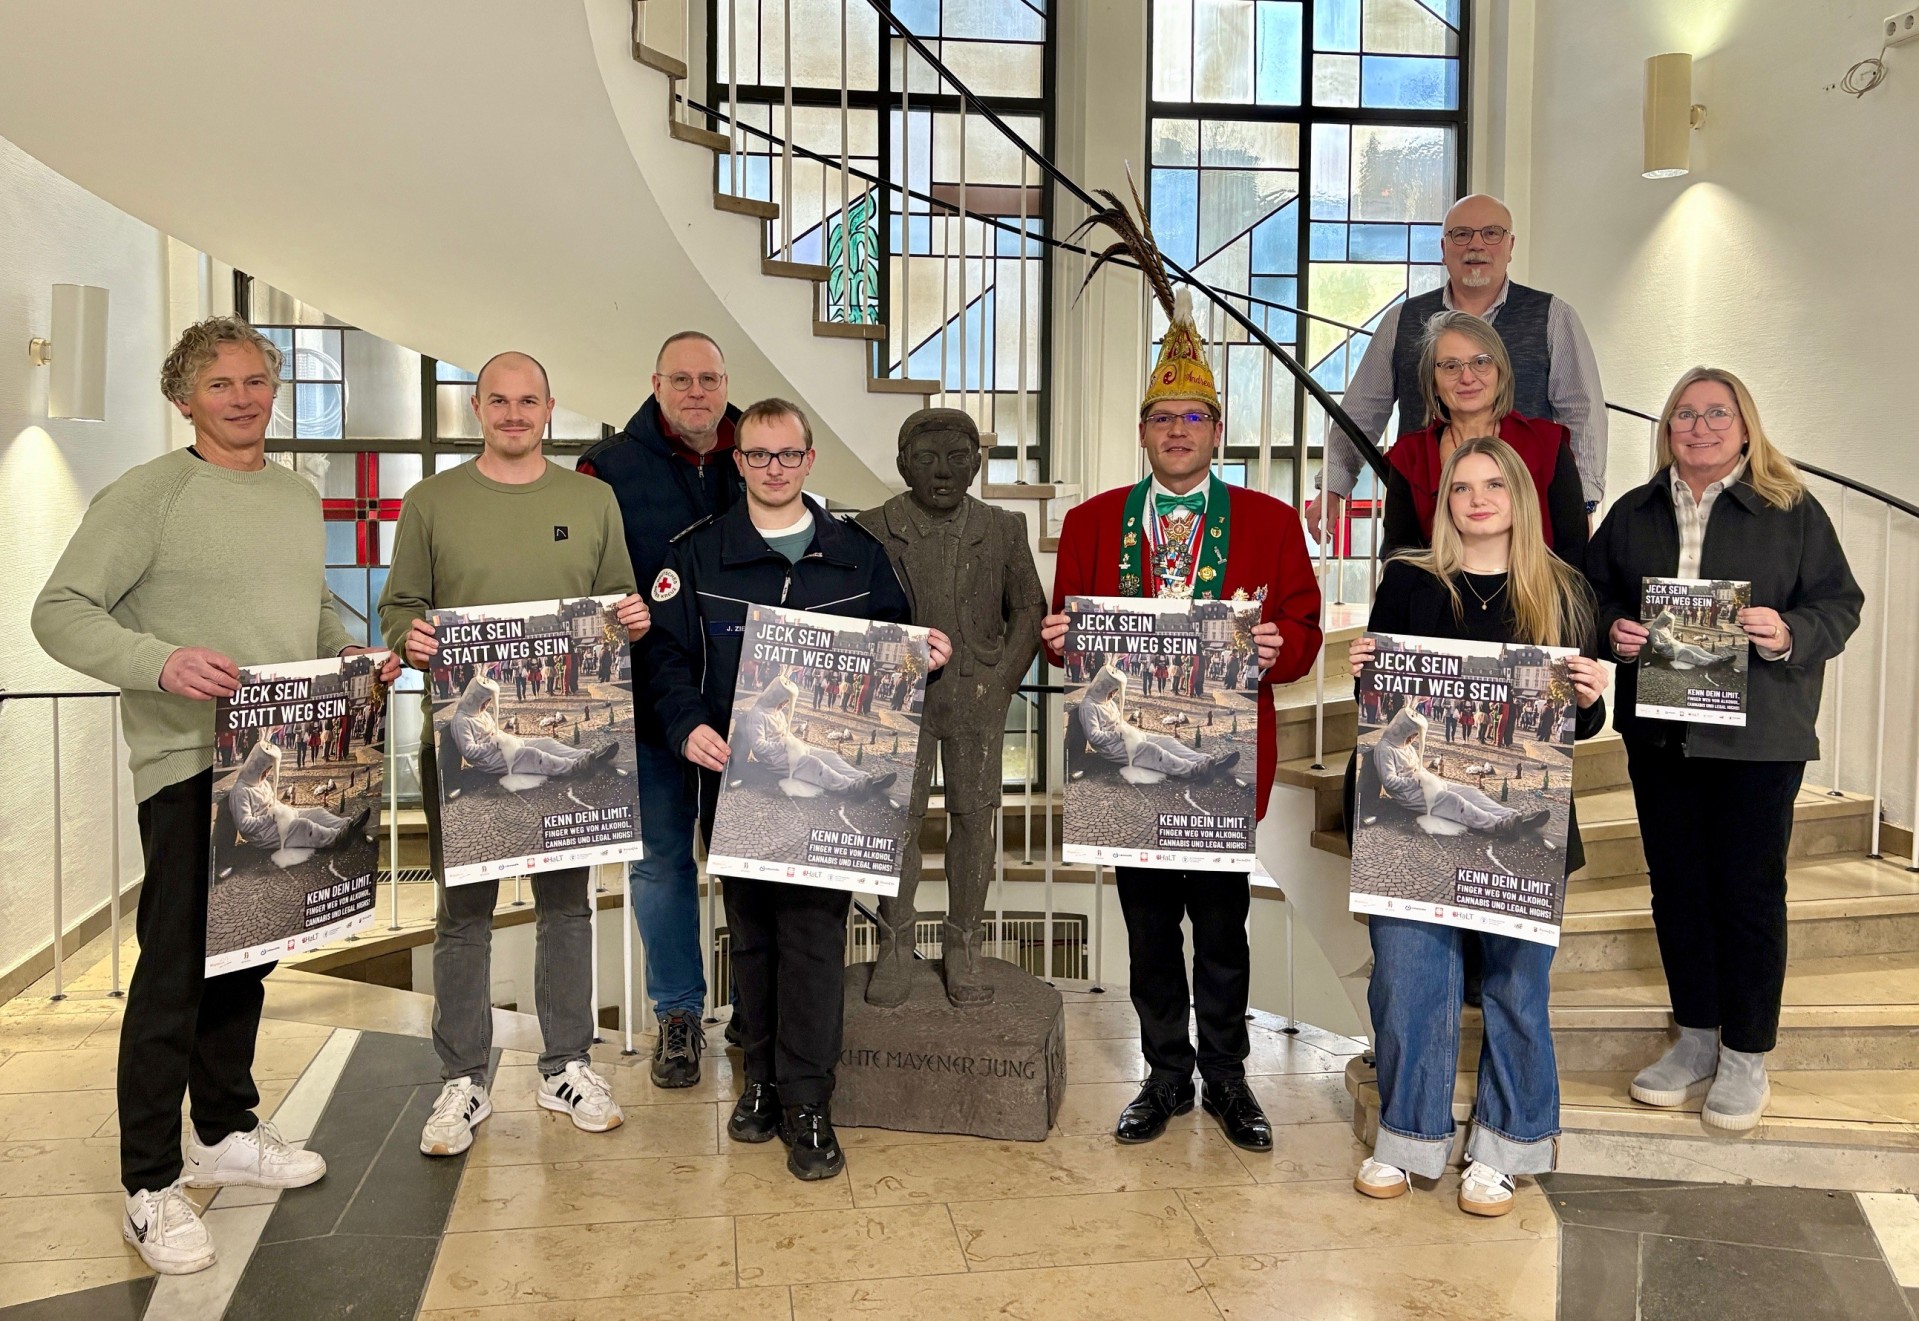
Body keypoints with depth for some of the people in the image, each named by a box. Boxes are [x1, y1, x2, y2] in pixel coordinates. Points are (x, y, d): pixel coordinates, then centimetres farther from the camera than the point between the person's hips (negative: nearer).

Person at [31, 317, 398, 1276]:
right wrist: (162, 662, -26)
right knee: (176, 964, -5)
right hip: (190, 764, -7)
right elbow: (59, 612, -11)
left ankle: (228, 1133, 32)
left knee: (248, 953, 16)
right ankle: (150, 1186, 7)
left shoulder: (299, 498, 14)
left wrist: (354, 651, 6)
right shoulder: (148, 495, -8)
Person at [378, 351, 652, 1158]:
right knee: (464, 909, 5)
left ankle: (566, 1067, 24)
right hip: (463, 731, -1)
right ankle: (463, 1082, 18)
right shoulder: (430, 502, 5)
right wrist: (409, 637, -14)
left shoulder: (593, 501, 9)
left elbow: (619, 600, 15)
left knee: (566, 900, 10)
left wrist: (634, 620, -7)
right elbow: (398, 606, 7)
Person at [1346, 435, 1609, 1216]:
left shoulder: (1563, 593, 6)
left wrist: (1591, 698, -12)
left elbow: (1582, 724, 9)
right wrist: (1359, 669, -12)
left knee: (1517, 984, 8)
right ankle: (1408, 1139, 22)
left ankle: (1500, 1150, 25)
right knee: (1408, 976, 3)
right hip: (1414, 813, 0)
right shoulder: (1409, 582, 4)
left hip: (1521, 825, 1)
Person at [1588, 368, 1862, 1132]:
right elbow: (1595, 595, 15)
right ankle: (1695, 1040, 26)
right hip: (1658, 732, 4)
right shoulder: (1632, 514, 11)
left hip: (1758, 737, -4)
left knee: (1749, 889, 1)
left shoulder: (1792, 511, -1)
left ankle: (1746, 1057, 15)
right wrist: (1612, 629, -6)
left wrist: (1788, 634, -21)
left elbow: (1839, 604, -2)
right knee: (1676, 887, 11)